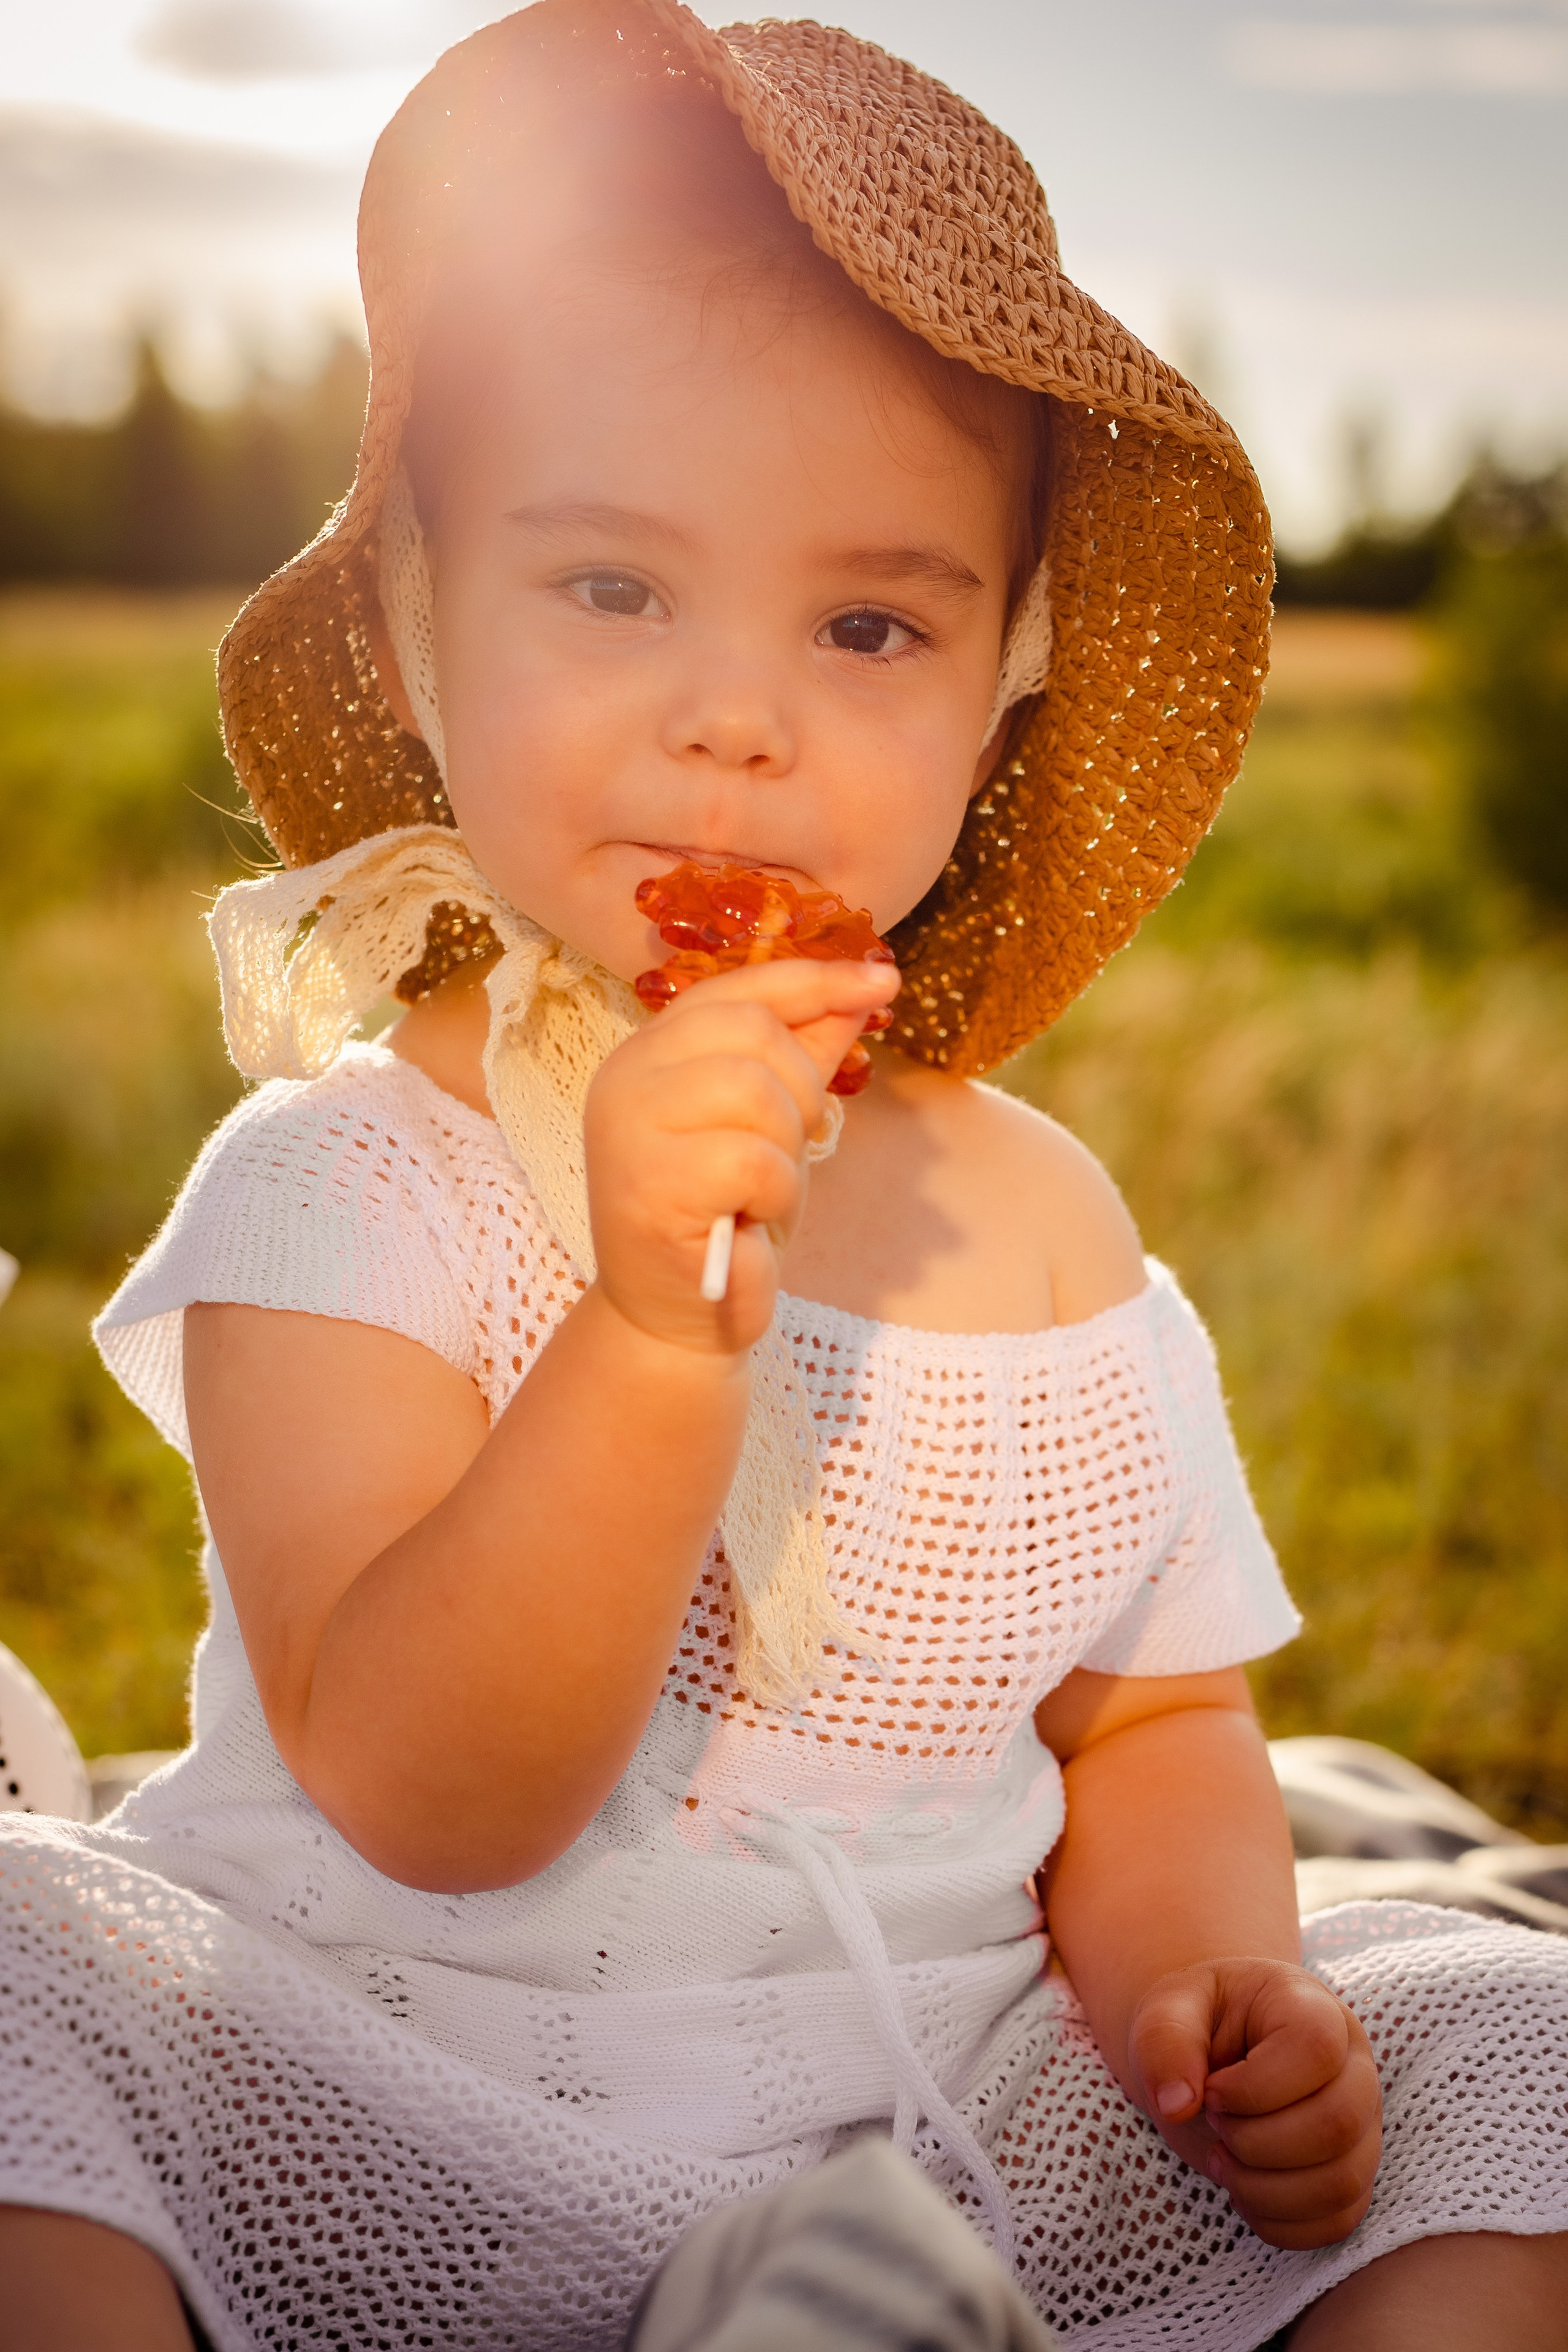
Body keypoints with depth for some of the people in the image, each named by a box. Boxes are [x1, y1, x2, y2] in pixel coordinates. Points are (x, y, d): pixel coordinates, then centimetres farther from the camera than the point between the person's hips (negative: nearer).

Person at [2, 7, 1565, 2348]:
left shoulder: (1040, 1224, 2)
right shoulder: (342, 1185, -11)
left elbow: (1154, 1728, 12)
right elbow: (424, 1801, -20)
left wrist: (1210, 1981, -10)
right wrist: (662, 1335, -34)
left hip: (952, 2158, 4)